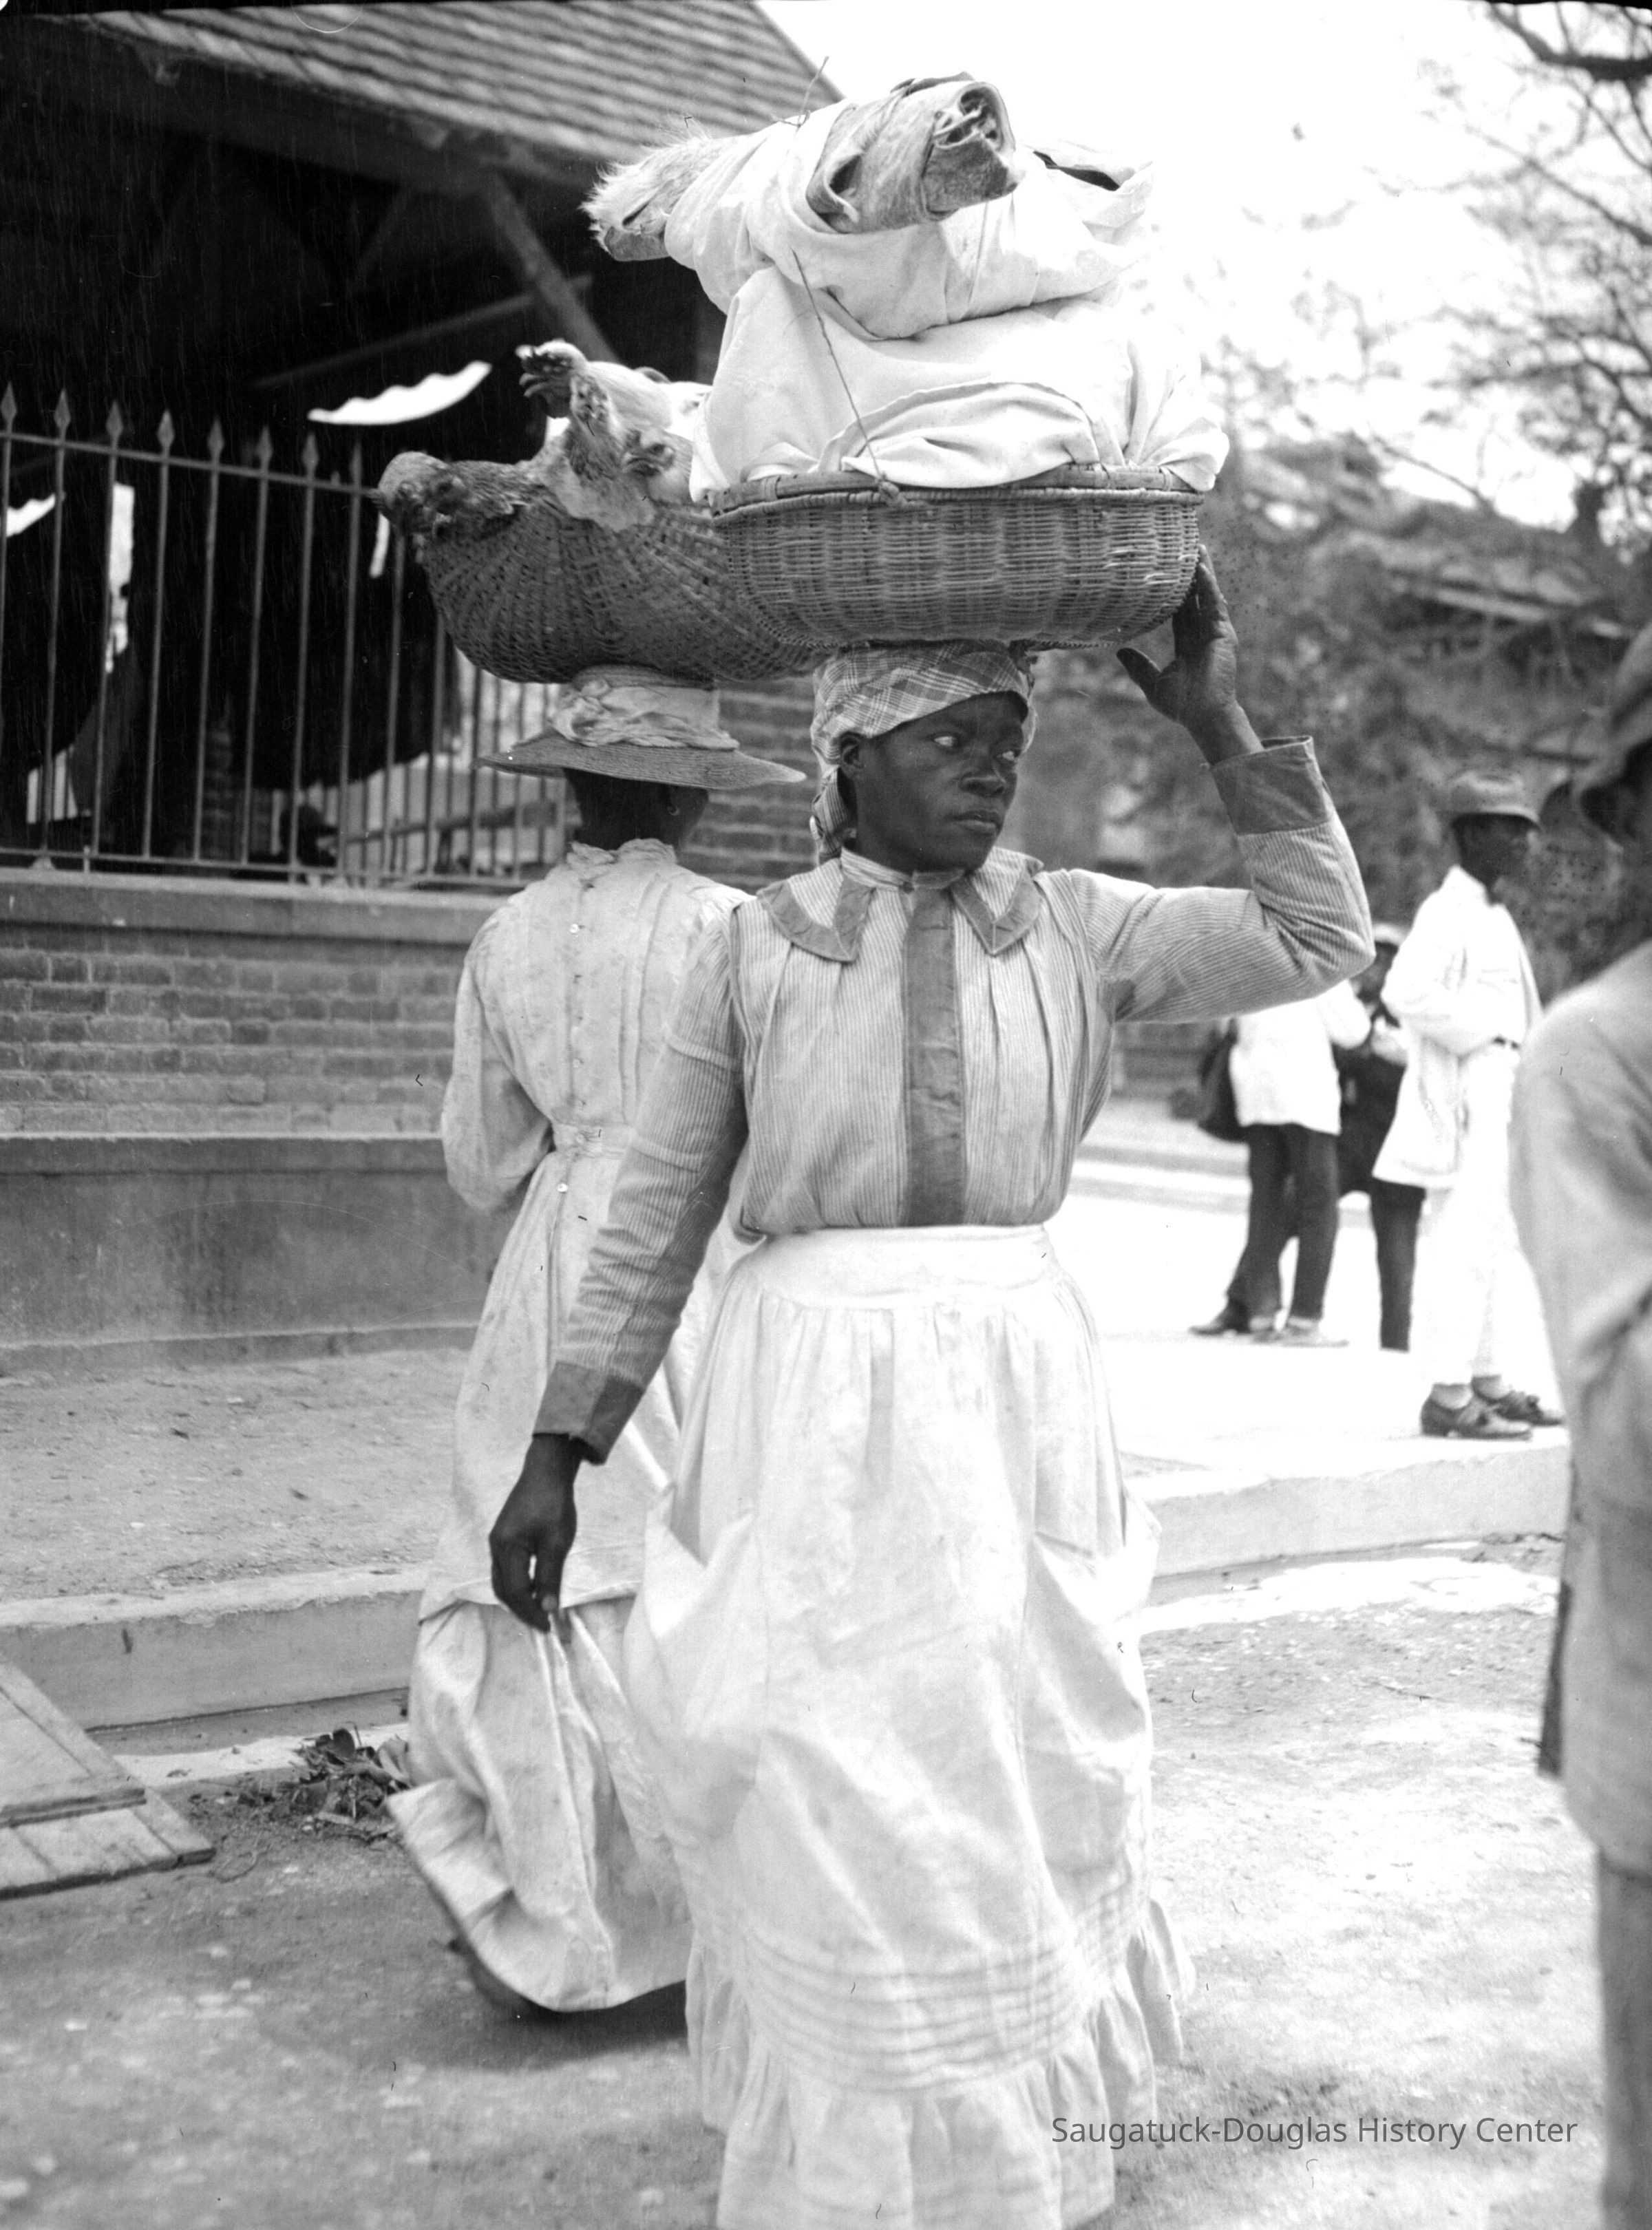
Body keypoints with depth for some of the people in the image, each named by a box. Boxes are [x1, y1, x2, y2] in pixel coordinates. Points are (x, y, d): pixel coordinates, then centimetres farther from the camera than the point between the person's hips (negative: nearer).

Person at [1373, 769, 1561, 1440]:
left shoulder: (1494, 915, 19)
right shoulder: (1448, 911, -13)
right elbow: (1404, 991, -29)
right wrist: (1478, 1033, -19)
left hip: (1502, 1100, 10)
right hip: (1465, 1103, -10)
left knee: (1493, 1245, 14)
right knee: (1464, 1246, -10)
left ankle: (1488, 1383, 22)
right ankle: (1449, 1397, -8)